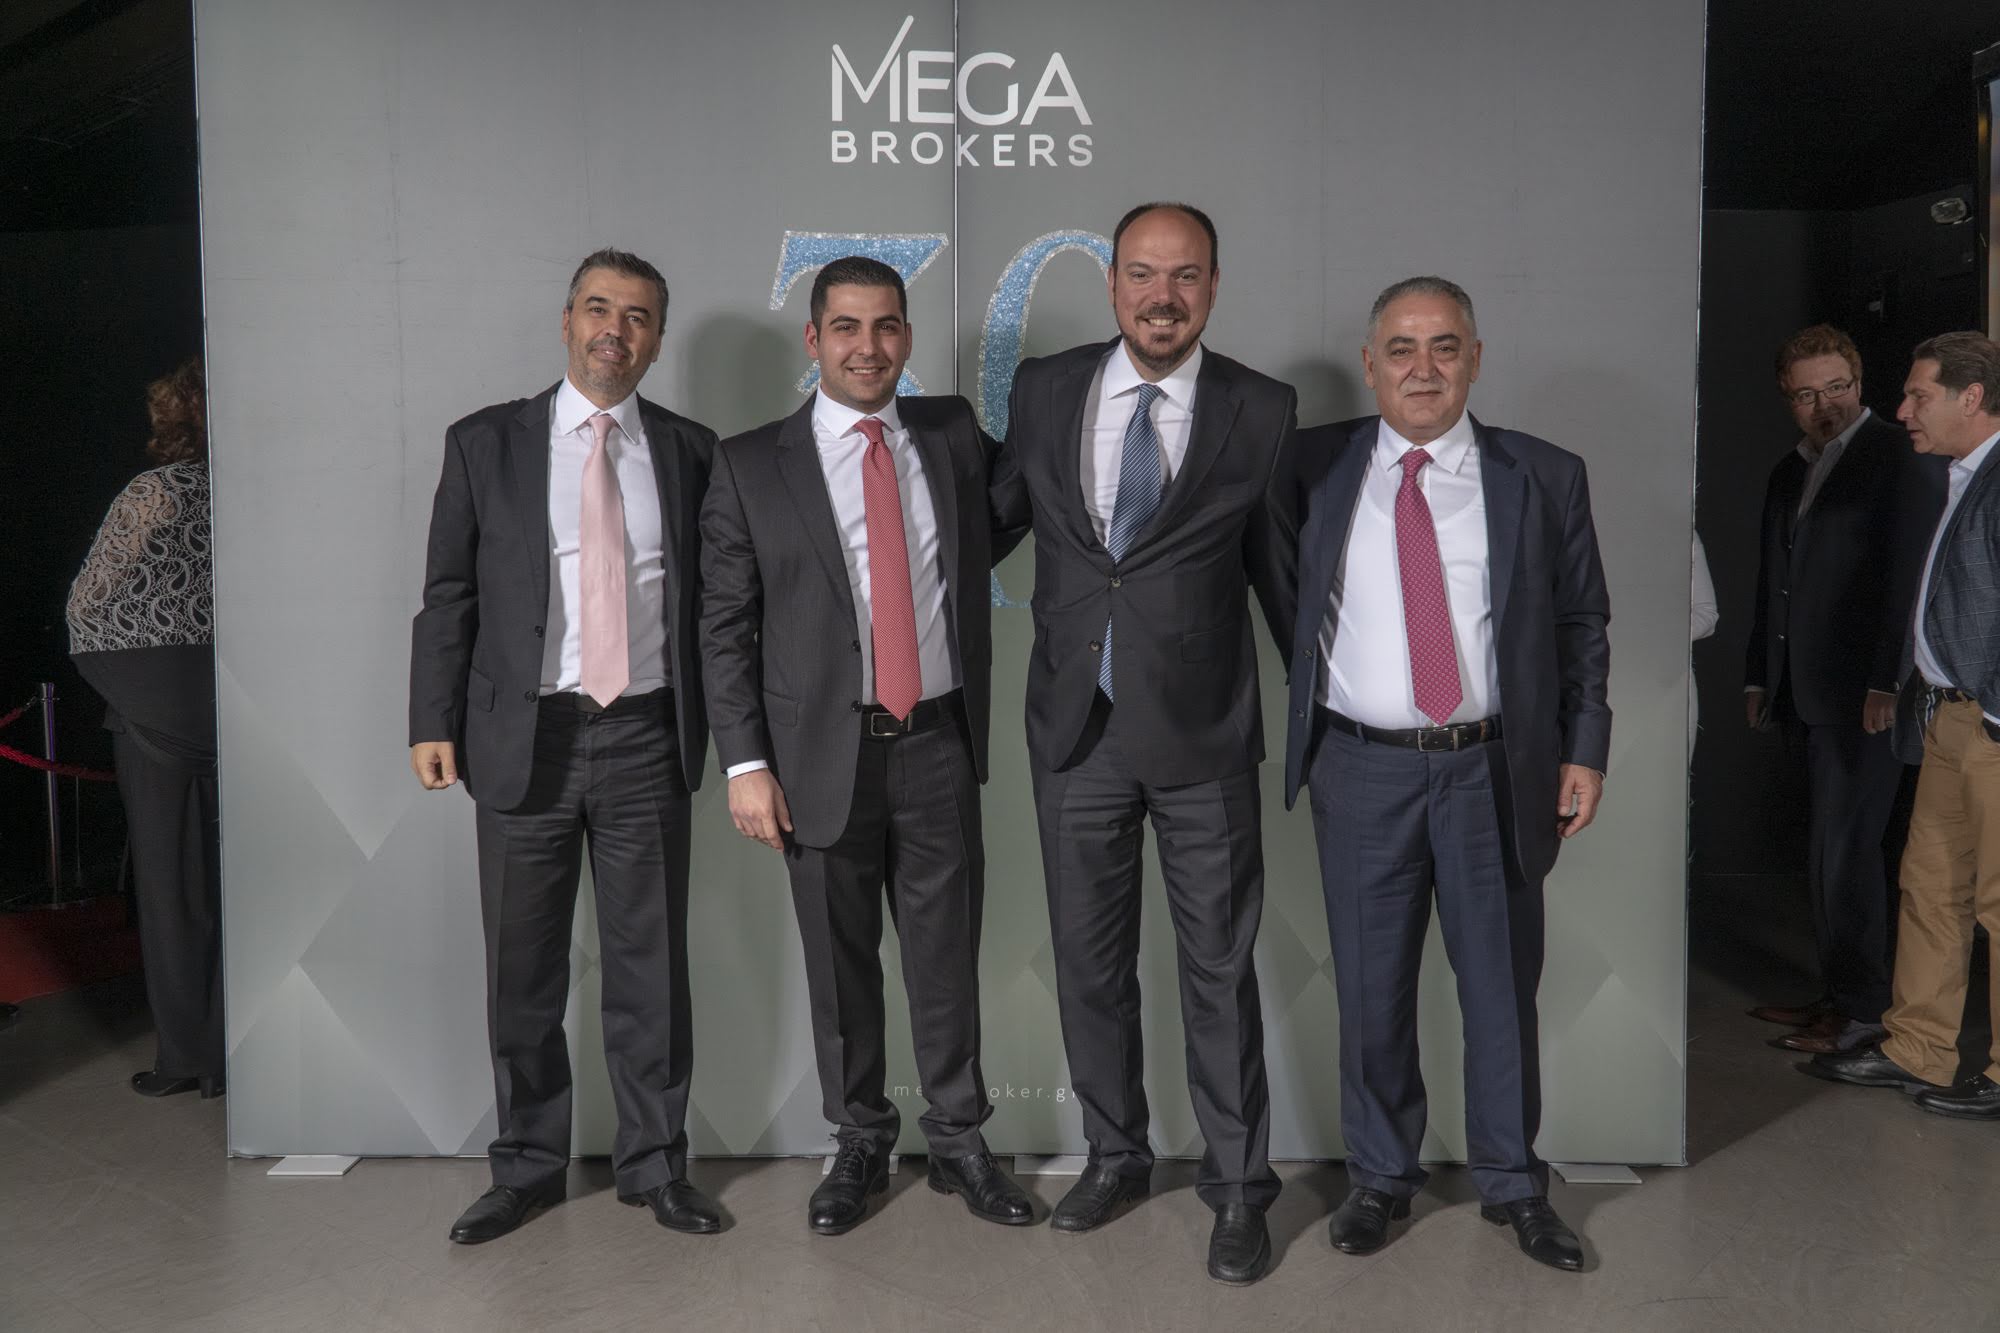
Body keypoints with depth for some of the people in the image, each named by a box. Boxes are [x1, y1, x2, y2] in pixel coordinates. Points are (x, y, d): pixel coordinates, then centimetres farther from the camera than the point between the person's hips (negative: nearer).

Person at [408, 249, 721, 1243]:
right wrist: (433, 723, -2)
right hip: (523, 739, 0)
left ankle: (654, 1164, 22)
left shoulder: (688, 450, 7)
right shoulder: (485, 443, 5)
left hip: (646, 741, 0)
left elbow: (712, 595, 9)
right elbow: (448, 594, 5)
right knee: (521, 972, 9)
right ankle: (527, 1167, 26)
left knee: (650, 964, 7)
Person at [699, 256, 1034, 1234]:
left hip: (940, 747, 2)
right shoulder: (751, 465, -2)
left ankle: (958, 1140, 29)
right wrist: (745, 763, -8)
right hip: (825, 753, -1)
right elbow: (726, 626, -2)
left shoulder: (954, 435, 5)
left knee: (947, 955, 10)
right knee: (840, 963, 11)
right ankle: (860, 1144, 30)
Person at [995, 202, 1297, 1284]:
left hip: (1202, 734, -2)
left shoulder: (1261, 412, -3)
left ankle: (1238, 1185, 26)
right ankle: (1115, 1155, 35)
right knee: (1089, 960, 15)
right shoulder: (1043, 391, 2)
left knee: (1219, 969, 8)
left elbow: (1279, 567, 5)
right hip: (1075, 728, 3)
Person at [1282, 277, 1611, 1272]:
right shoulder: (1314, 468, 1)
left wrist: (1584, 750, 2)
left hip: (1493, 770, 0)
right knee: (1371, 987, 10)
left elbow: (1582, 621, 7)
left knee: (1503, 986, 11)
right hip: (1361, 769, 0)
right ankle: (1380, 1176, 29)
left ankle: (1512, 1183, 30)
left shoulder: (1544, 478, 2)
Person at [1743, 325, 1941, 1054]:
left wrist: (1887, 684, -18)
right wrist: (1759, 676, 18)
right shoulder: (1788, 472, 17)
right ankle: (1840, 991, 21)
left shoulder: (1898, 459, -6)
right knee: (1828, 850, 12)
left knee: (1847, 847, -4)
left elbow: (1910, 576, -13)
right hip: (1809, 693, 7)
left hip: (1865, 693, -7)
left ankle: (1862, 1007, 6)